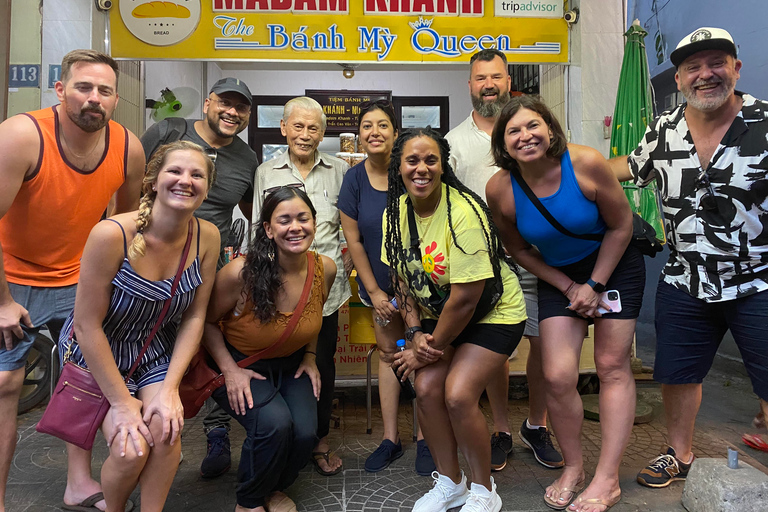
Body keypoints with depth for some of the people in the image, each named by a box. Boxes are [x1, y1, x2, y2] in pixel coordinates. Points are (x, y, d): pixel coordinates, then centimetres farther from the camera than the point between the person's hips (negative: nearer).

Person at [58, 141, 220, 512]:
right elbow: (88, 325, -20)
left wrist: (170, 388, -14)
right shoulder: (111, 234, -26)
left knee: (165, 432, -19)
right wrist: (122, 401, -17)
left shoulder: (207, 237, -13)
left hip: (158, 353, 3)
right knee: (132, 450, -15)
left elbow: (195, 316, -7)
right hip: (97, 354, -3)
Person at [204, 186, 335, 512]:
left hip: (290, 364, 4)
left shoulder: (325, 269, -13)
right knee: (274, 423, -27)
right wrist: (230, 370, -16)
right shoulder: (242, 273, -27)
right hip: (238, 363, -4)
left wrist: (310, 357, 3)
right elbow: (207, 321, -10)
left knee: (305, 433, -17)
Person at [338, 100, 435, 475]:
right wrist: (374, 291, -3)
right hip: (378, 283, 3)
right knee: (388, 352, 11)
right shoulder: (354, 178, -6)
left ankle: (424, 439, 17)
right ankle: (391, 438, 22)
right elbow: (353, 240, -2)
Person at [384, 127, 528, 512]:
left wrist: (432, 347, -14)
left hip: (493, 313, -6)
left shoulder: (463, 213, -27)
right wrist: (415, 332, -8)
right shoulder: (397, 212, -5)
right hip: (438, 314, 6)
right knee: (426, 388, -8)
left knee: (458, 395, -17)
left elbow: (465, 299, -25)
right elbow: (403, 277, 3)